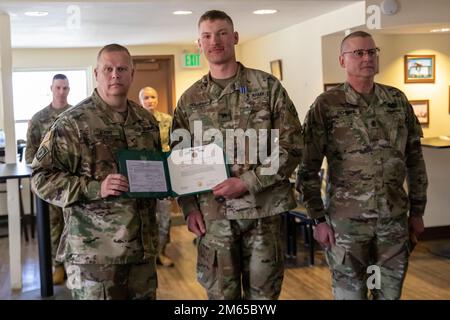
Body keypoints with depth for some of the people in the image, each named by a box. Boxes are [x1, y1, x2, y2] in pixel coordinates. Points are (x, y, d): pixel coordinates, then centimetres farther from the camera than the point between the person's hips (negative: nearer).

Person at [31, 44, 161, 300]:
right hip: (94, 250, -6)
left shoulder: (146, 120, 11)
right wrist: (95, 188, -22)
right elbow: (42, 177, -11)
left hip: (143, 244, 6)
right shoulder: (73, 122, -8)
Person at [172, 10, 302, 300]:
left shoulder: (267, 86, 0)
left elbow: (292, 145, -5)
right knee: (221, 293, 11)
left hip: (263, 210, -1)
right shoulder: (190, 100, 7)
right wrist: (190, 208, 0)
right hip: (212, 214, 2)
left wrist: (247, 183, -14)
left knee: (263, 292, 10)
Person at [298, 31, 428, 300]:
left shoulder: (398, 100, 5)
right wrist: (319, 219, -8)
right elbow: (309, 168, -7)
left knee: (390, 293, 14)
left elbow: (415, 158, 10)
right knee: (350, 293, 8)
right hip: (346, 220, -3)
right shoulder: (326, 106, -7)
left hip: (395, 219, 4)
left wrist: (418, 210, 9)